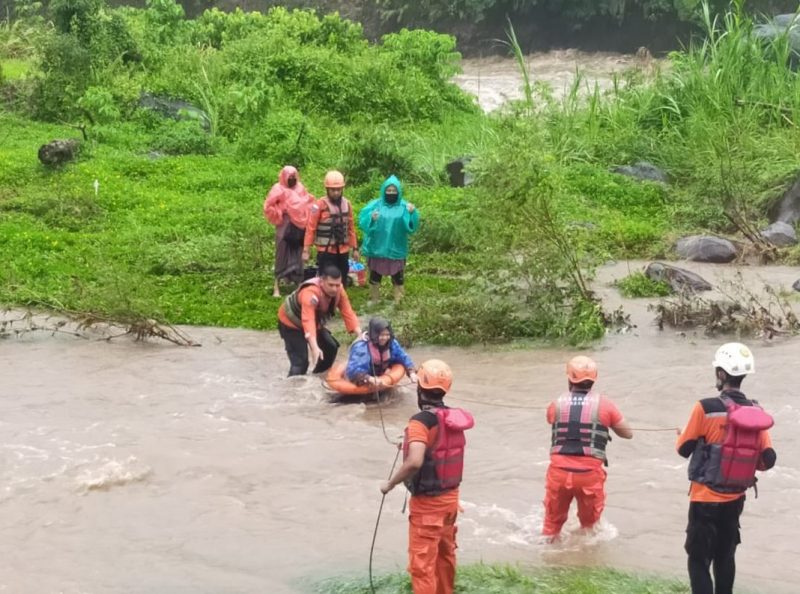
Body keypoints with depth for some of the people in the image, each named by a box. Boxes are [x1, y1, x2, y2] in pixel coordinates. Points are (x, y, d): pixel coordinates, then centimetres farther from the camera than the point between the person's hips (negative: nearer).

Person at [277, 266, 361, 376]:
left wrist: (360, 335, -32)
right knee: (300, 361, -20)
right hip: (290, 323, -8)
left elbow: (348, 313, -18)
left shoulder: (338, 290, -17)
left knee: (332, 347, 10)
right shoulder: (311, 293, -41)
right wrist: (314, 348, -61)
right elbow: (308, 321, -50)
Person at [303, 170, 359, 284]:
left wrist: (355, 248, 10)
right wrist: (306, 250, -14)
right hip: (326, 252, -5)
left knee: (342, 283, 12)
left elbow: (351, 228, 12)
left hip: (343, 251, 5)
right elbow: (310, 228, -11)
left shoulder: (346, 204, 6)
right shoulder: (320, 205, -10)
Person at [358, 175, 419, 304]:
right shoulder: (375, 205, -2)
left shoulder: (404, 207, -3)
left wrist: (412, 213, -32)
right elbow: (362, 222, -9)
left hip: (396, 250, -1)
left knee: (398, 278, 3)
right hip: (376, 248, 1)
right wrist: (370, 218, -30)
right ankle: (374, 302, 28)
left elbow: (411, 227, -15)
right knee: (375, 277, 13)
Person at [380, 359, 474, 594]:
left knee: (422, 563, -1)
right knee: (445, 553, 24)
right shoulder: (454, 418, 1)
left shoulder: (421, 421, -22)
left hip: (427, 502, -8)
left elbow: (415, 462, -34)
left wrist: (390, 483, -20)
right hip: (450, 495, 8)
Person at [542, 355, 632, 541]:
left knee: (552, 522, 19)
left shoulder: (556, 405, 4)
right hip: (590, 473, -1)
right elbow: (627, 434, 12)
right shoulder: (604, 405, 1)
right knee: (589, 524, 20)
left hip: (559, 471, 1)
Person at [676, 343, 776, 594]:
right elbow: (768, 460, -2)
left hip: (706, 498, -5)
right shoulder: (756, 412, -3)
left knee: (699, 560, 1)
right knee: (725, 556, 21)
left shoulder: (706, 408, -18)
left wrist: (682, 434, 15)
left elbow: (684, 449, -8)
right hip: (735, 499, 5)